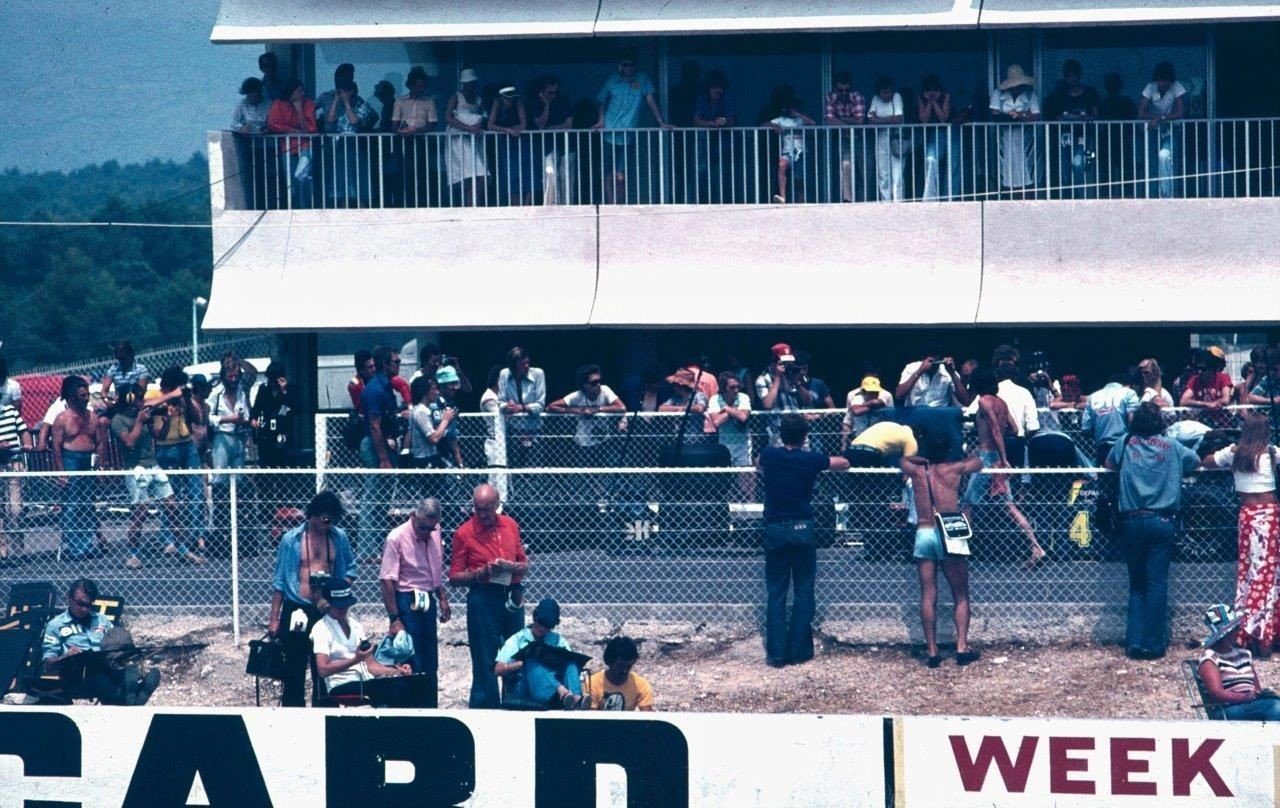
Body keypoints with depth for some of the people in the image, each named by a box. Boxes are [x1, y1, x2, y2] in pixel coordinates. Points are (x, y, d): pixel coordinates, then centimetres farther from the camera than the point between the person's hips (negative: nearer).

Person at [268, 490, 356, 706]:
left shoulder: (339, 537, 2)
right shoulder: (291, 539, -4)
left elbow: (350, 568, 15)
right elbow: (279, 582, 0)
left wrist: (342, 586, -7)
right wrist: (274, 619, -2)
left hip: (327, 612, 2)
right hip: (297, 610, -2)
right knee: (294, 669, 3)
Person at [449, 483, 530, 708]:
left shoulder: (510, 526, 9)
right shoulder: (464, 532, -4)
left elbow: (525, 565, 15)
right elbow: (454, 577, -4)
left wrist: (514, 567, -8)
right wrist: (482, 573, -18)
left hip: (512, 596, 5)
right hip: (483, 599, -5)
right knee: (485, 658, -2)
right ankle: (484, 707, 5)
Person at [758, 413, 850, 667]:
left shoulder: (770, 455, -1)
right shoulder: (811, 460, -4)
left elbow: (758, 464, 25)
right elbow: (844, 463, 13)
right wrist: (820, 462, 29)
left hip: (775, 530, 1)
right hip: (803, 529, -1)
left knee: (776, 593, 5)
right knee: (803, 593, 6)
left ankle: (776, 653, 1)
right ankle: (799, 651, 5)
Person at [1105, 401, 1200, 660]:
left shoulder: (1125, 444, 3)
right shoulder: (1171, 447, 3)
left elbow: (1108, 465, 20)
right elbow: (1196, 462, 19)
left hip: (1132, 521, 1)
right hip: (1162, 521, -1)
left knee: (1136, 583, 11)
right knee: (1157, 584, 1)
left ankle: (1134, 642, 5)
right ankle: (1153, 644, 0)